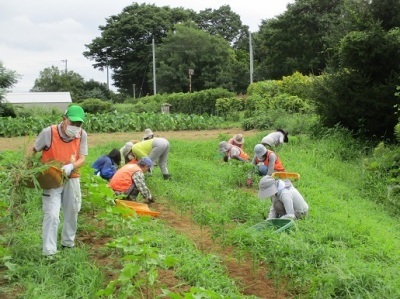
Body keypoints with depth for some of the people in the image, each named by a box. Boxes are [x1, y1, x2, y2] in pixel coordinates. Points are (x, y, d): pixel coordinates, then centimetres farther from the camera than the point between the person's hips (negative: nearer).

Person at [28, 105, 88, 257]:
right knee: (51, 215, -10)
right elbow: (33, 151, -6)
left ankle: (68, 243, 37)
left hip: (72, 178, 4)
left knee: (72, 212, 16)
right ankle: (49, 252, -3)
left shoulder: (82, 135, -12)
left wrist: (71, 167, -30)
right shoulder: (48, 132, -20)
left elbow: (82, 159, -10)